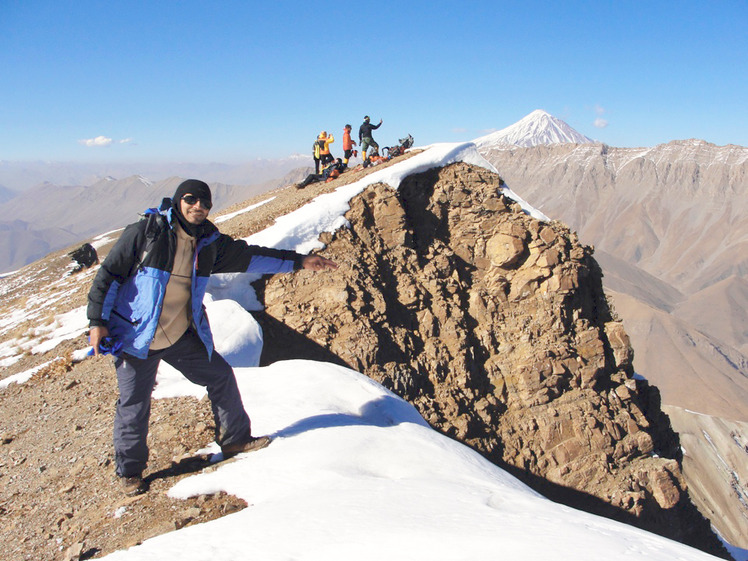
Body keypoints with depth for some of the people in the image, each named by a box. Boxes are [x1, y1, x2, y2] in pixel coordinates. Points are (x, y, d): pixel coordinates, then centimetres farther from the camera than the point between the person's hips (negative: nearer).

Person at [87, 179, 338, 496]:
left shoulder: (210, 243, 3)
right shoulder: (146, 232, -12)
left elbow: (251, 256, 10)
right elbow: (109, 274, -9)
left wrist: (298, 261, 9)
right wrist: (97, 321, -12)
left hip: (184, 336, 5)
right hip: (136, 337, -5)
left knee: (221, 376, 10)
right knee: (134, 406, 3)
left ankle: (235, 439, 30)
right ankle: (130, 472, 25)